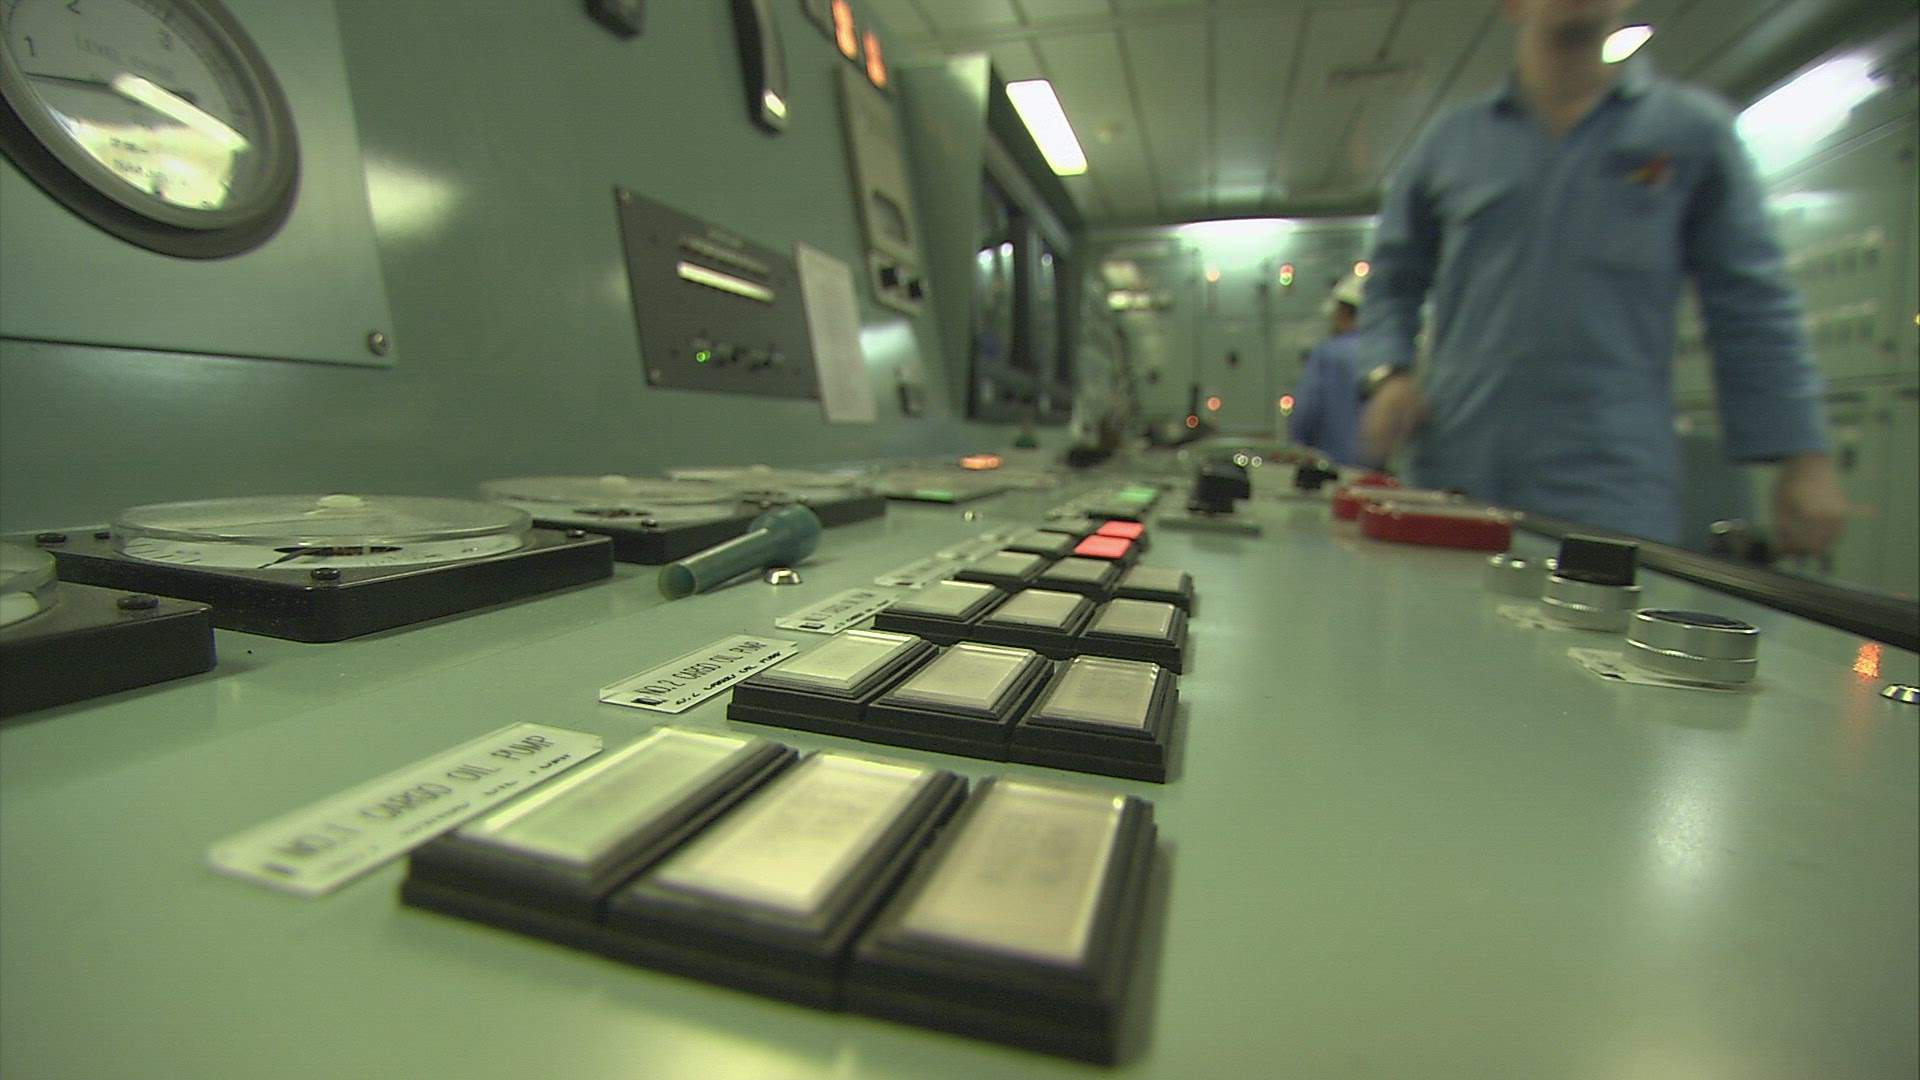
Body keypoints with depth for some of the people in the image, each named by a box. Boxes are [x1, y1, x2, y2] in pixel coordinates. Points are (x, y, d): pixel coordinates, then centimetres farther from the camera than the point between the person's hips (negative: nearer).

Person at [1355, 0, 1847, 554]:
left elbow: (1754, 308, 9)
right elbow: (1392, 284, 15)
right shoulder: (1450, 141, 13)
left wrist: (1804, 455, 3)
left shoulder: (1693, 128, 12)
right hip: (1454, 472, 1)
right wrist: (1388, 374, -5)